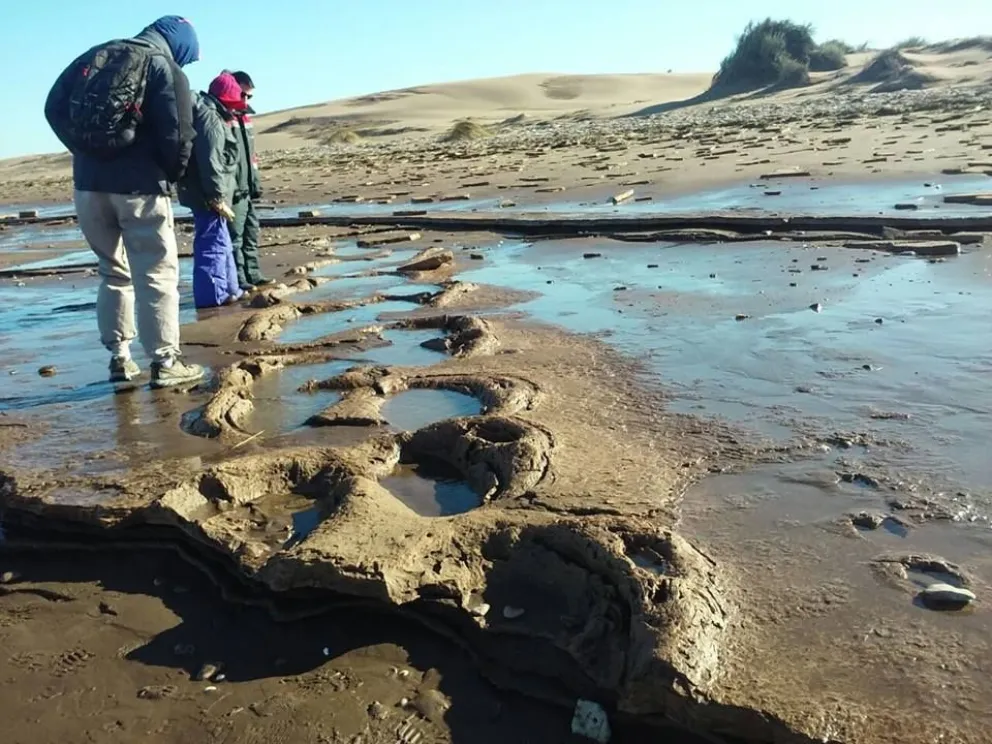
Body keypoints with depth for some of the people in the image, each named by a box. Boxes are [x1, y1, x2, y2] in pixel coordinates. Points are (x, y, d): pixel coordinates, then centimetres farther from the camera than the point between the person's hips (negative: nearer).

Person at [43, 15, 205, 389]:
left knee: (113, 271, 16)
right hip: (139, 186, -5)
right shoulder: (166, 68, -3)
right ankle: (164, 362, -1)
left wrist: (85, 152, 16)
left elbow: (54, 108, 12)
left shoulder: (93, 56, 15)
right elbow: (177, 135, -13)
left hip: (88, 183, 6)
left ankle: (119, 357, 17)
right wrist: (171, 175, 4)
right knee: (157, 275, -1)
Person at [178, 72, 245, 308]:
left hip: (210, 194, 11)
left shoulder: (214, 116, 18)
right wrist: (217, 197, -24)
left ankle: (228, 290, 29)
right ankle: (212, 297, -6)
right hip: (207, 195, -11)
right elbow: (210, 162, -24)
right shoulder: (208, 117, -16)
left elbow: (225, 156, 23)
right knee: (213, 245, -8)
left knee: (221, 243, 19)